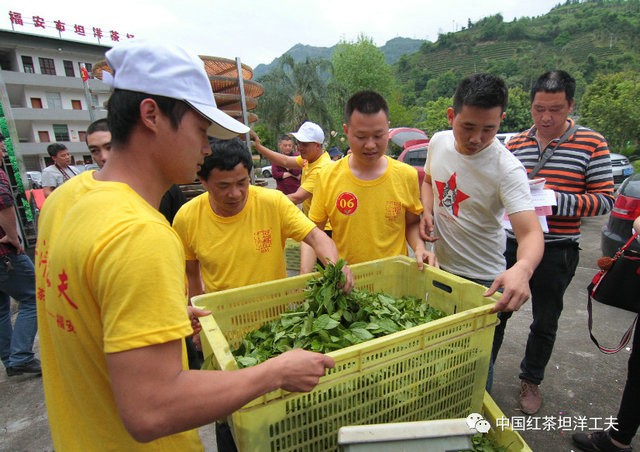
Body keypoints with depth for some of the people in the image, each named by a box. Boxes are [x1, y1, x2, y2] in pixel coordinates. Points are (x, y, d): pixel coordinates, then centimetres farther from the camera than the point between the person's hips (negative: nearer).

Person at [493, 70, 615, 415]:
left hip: (556, 252, -1)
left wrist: (557, 200, -22)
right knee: (496, 312, 12)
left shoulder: (592, 144, -4)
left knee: (545, 324, 16)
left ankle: (531, 381, 39)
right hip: (510, 245, 2)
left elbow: (605, 200, -6)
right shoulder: (516, 144, 4)